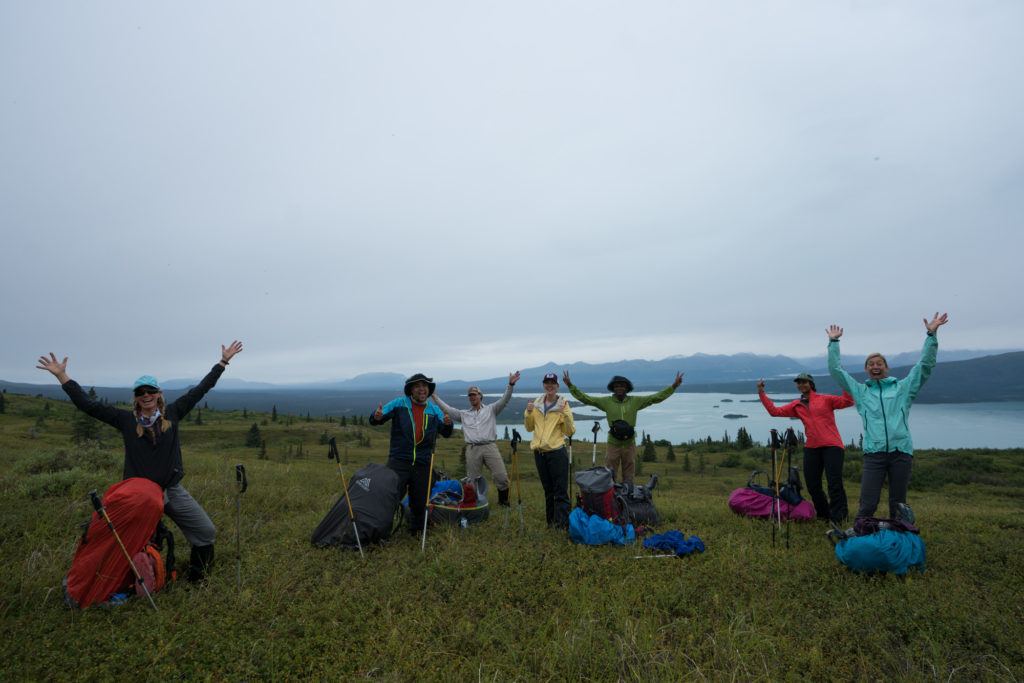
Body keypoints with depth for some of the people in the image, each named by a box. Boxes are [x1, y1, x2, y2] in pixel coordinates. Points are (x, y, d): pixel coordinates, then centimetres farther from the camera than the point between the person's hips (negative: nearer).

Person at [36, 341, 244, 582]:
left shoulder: (172, 414, 1)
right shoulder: (126, 420, 0)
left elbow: (201, 389, 2)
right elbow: (87, 404, -1)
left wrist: (224, 361, 2)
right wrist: (61, 375, -3)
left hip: (172, 491, 1)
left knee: (206, 532, 0)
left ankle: (196, 576, 19)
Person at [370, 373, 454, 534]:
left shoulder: (434, 410, 7)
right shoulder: (399, 404, -1)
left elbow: (446, 433, 8)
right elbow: (377, 418, -3)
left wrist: (448, 424, -15)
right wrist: (377, 417, -28)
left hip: (423, 464, 3)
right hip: (399, 460, -3)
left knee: (420, 502, 13)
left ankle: (416, 532, 32)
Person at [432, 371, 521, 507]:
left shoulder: (490, 410, 13)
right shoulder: (464, 414, 19)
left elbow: (504, 400, 2)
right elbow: (447, 409, 14)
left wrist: (510, 385, -13)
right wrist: (434, 396, 8)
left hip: (490, 446, -1)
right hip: (472, 449, 2)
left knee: (501, 476, -6)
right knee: (472, 479, 5)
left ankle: (503, 500, 13)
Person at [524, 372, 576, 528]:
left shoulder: (563, 405, -3)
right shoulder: (536, 404, 8)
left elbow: (570, 432, -6)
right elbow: (529, 428, 13)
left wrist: (566, 414, -19)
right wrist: (528, 413, -3)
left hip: (557, 452, -4)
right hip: (539, 452, 5)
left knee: (560, 491, -4)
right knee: (548, 490, 16)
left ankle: (562, 524, 0)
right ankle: (551, 521, 26)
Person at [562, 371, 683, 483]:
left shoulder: (635, 401, 3)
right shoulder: (606, 401, 0)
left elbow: (656, 397, 2)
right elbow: (584, 398, -1)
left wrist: (674, 386, -4)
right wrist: (570, 385, -8)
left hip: (629, 444, 1)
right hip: (613, 444, -1)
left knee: (628, 477, 13)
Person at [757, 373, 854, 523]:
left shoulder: (825, 399, 4)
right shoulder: (796, 406, 15)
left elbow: (847, 402, -6)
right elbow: (774, 411, 10)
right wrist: (761, 393, 6)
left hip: (832, 446, -5)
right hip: (811, 448, 5)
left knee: (835, 483, -8)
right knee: (812, 485, 8)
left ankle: (838, 517, 2)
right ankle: (824, 514, 27)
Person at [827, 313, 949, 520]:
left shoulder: (903, 388, 16)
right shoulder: (860, 391, 15)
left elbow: (925, 365, 11)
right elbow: (835, 370, 13)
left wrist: (932, 335, 5)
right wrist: (834, 342, 11)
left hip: (901, 451, 1)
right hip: (873, 453, -1)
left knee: (898, 505, 9)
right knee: (867, 505, -6)